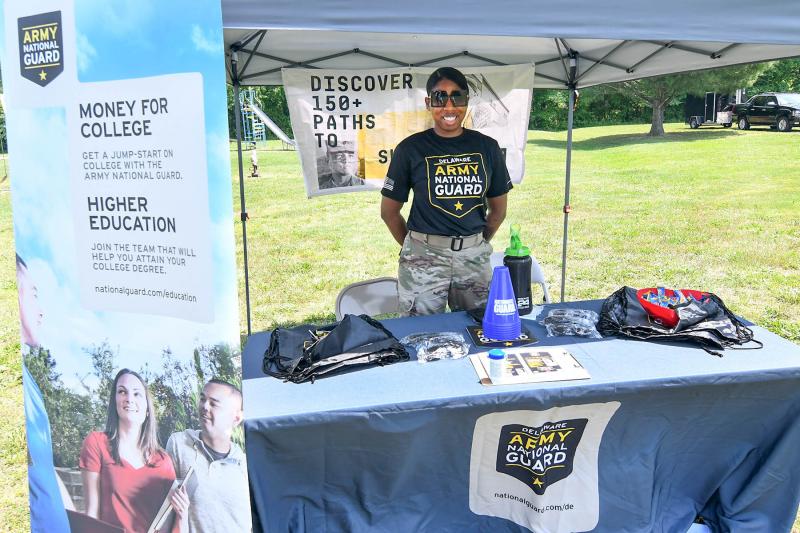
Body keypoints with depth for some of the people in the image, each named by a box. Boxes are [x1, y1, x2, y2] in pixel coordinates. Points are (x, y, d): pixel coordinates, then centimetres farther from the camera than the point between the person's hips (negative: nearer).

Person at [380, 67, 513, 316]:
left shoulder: (486, 147, 5)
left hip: (475, 257, 3)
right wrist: (416, 248, 6)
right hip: (424, 259, -3)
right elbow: (389, 211, 3)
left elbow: (498, 209, 14)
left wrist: (478, 244, 15)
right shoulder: (410, 149, -3)